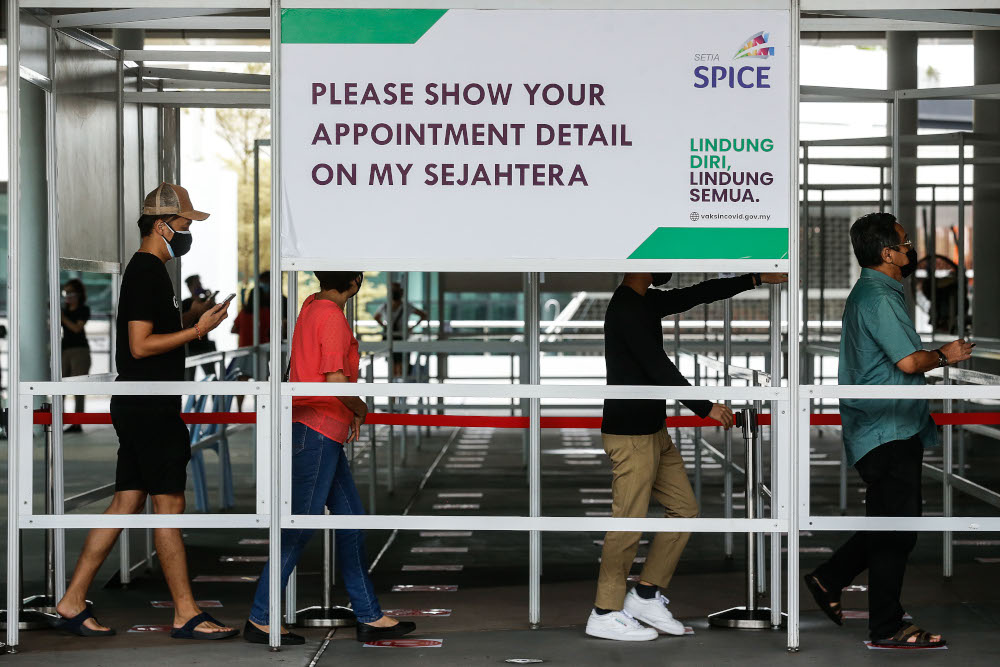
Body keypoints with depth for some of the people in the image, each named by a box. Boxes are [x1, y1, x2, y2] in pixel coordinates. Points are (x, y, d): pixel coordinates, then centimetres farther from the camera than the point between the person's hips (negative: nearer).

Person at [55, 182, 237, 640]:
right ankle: (186, 615, 2)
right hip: (149, 408, -10)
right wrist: (198, 331, -17)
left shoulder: (147, 270, 18)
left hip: (141, 407, 10)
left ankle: (72, 603, 11)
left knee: (127, 503, 9)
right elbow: (140, 344, -20)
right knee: (169, 505, -4)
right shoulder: (147, 272, -14)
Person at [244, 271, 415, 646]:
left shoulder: (313, 305, 11)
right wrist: (361, 410, -4)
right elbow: (335, 381, -23)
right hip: (317, 432, -10)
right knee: (299, 528, -3)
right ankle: (260, 621, 3)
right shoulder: (332, 316, -17)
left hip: (326, 435, 10)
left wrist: (350, 413, 14)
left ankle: (370, 618, 16)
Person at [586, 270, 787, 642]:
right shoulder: (626, 308, -17)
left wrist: (756, 279, 18)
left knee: (684, 509, 11)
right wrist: (705, 408, -16)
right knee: (629, 525, -5)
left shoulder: (646, 302, 13)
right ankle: (605, 614, 4)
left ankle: (645, 596, 17)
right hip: (630, 436, -10)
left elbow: (696, 295, 19)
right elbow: (658, 368, -20)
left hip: (654, 432, 10)